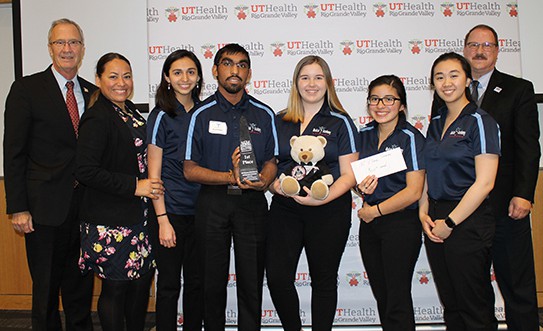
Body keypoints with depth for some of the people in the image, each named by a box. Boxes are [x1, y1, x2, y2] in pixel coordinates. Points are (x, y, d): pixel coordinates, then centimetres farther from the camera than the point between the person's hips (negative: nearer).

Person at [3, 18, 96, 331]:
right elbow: (13, 152, -6)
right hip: (45, 208, -3)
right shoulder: (27, 88, -3)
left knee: (81, 285, 16)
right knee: (46, 287, 9)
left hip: (85, 207, 4)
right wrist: (18, 208, -11)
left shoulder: (93, 93, 9)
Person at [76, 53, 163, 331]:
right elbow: (85, 171, -21)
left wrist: (148, 186, 12)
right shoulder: (97, 118, -14)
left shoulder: (130, 111, 12)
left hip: (137, 215, 8)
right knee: (115, 287, 4)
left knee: (142, 281, 14)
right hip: (110, 221, -8)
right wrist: (134, 186, -20)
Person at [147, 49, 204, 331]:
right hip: (172, 212, -4)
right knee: (170, 284, 5)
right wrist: (163, 220, -13)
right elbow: (154, 174, -8)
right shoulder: (161, 117, -5)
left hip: (200, 211, 5)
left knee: (196, 282, 13)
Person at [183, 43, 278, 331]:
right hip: (212, 202, -1)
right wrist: (231, 177, -14)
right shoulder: (202, 114, 0)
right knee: (213, 280, 10)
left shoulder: (264, 115, 6)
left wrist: (262, 180, -11)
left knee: (251, 280, 6)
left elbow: (270, 162, 12)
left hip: (252, 202, 1)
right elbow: (190, 169, -1)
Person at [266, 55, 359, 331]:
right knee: (277, 277, -4)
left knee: (323, 279, 9)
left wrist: (324, 197, -19)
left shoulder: (340, 122, 1)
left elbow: (349, 174, -3)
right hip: (284, 208, 3)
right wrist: (274, 184, -7)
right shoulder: (280, 122, 11)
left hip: (329, 212, -2)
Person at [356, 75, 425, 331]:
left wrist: (374, 210, -9)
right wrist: (361, 187, -6)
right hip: (369, 223, 6)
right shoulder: (364, 135, 7)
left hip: (401, 223, -6)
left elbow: (413, 191, -15)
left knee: (398, 302, 2)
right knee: (381, 296, 15)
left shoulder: (411, 138, -11)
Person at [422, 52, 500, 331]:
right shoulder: (435, 124, 13)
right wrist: (424, 214, 1)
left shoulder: (480, 122, -7)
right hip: (435, 223, 6)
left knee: (474, 308, 4)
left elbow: (484, 182, -14)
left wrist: (450, 222, -13)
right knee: (450, 305, 14)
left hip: (468, 222, -6)